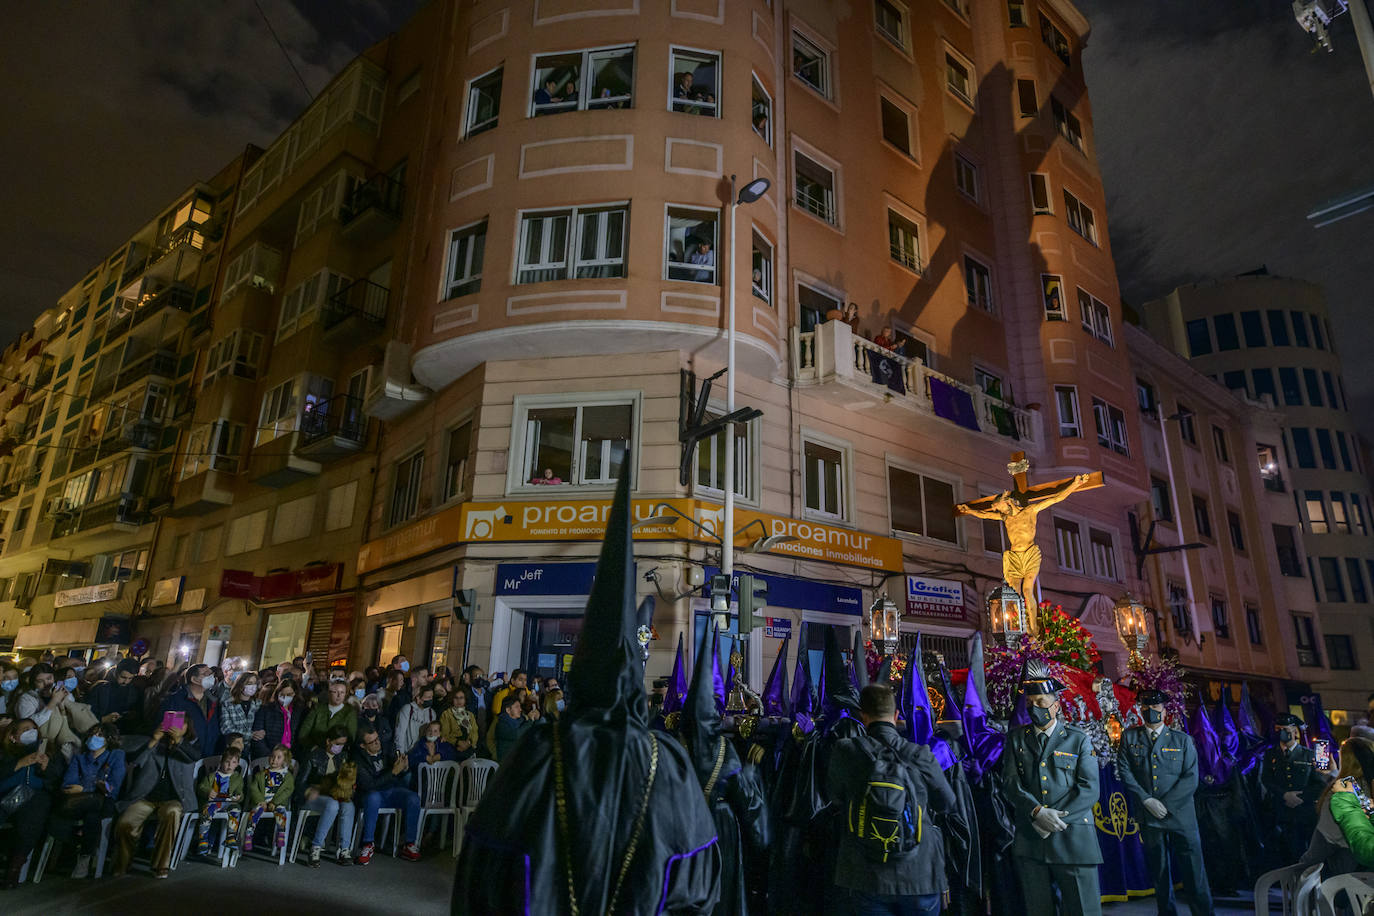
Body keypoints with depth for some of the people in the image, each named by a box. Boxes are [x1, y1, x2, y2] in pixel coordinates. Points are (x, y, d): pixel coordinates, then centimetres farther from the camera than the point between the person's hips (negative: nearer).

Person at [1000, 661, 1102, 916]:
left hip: (1073, 837, -2)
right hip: (1030, 840, 2)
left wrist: (1055, 819, -13)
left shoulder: (1079, 739, 4)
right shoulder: (1016, 738, 9)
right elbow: (1010, 783, 2)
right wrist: (1037, 812, -15)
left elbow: (1089, 789, -3)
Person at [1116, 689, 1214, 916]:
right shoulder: (1130, 737, 8)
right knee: (1159, 872, 8)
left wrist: (1166, 804, -11)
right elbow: (1124, 771, 2)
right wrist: (1146, 800, -10)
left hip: (1181, 815, -1)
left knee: (1193, 870, -3)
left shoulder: (1182, 740, 5)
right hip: (1148, 817, 1)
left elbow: (1191, 778, -2)